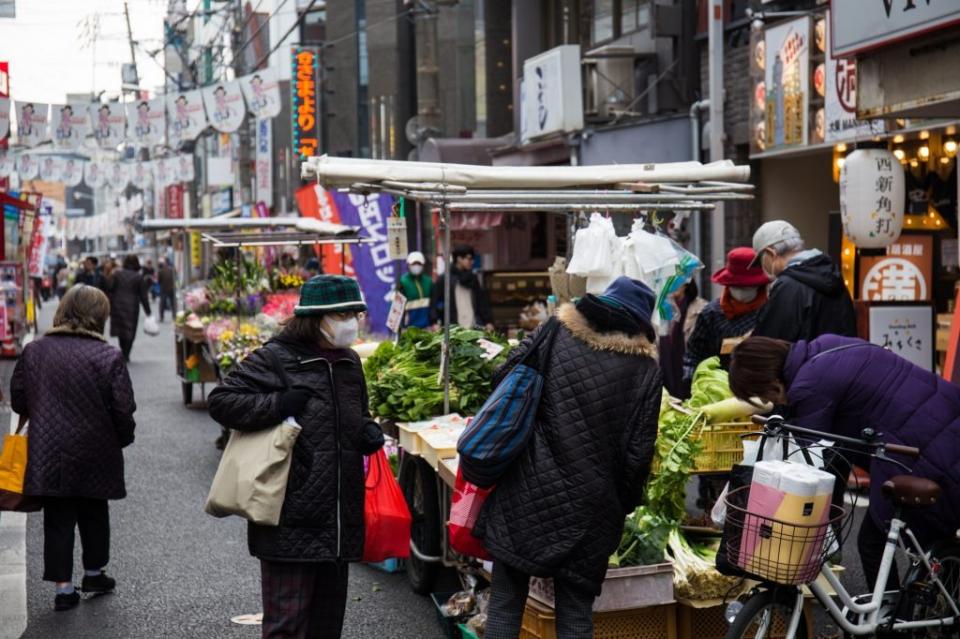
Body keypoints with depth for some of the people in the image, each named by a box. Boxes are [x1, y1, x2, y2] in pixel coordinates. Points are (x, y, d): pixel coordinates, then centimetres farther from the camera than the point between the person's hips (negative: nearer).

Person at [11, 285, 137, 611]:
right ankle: (94, 573, 33)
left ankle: (63, 587, 9)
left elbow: (18, 401, 5)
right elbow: (123, 411, -12)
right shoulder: (108, 356, -13)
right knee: (94, 513, 18)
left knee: (58, 518, 9)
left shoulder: (34, 351, -2)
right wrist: (122, 439, 7)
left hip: (48, 453, 2)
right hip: (95, 453, -1)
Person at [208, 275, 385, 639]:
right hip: (291, 520, -7)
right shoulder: (275, 359, -8)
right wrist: (278, 405, -19)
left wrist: (369, 432, 5)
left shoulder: (349, 362, 14)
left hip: (339, 520, 7)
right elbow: (221, 401, -11)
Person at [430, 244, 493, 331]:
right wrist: (435, 323, -13)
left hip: (474, 327, 4)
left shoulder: (474, 279, 14)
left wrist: (488, 321, 6)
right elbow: (434, 303, -1)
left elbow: (483, 303, 15)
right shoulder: (444, 280, 2)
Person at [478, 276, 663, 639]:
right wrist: (625, 505, 12)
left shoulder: (555, 332, 3)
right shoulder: (645, 368, 1)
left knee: (505, 605, 8)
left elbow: (504, 381, 4)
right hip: (588, 511, 0)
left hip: (526, 493, 0)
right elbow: (639, 452, -1)